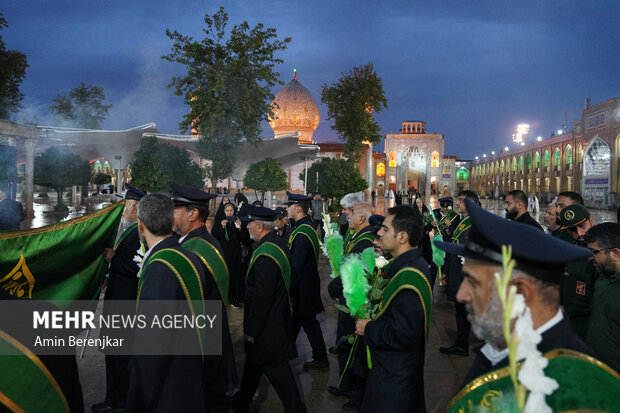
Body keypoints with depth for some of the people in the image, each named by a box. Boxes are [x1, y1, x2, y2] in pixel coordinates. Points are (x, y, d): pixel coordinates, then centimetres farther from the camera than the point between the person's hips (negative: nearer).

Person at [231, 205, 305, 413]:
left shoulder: (265, 256, -28)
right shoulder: (278, 244, 4)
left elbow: (261, 297, -27)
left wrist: (251, 331, -17)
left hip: (268, 328, -11)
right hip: (278, 316, 11)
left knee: (277, 372, 3)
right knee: (253, 362, 24)